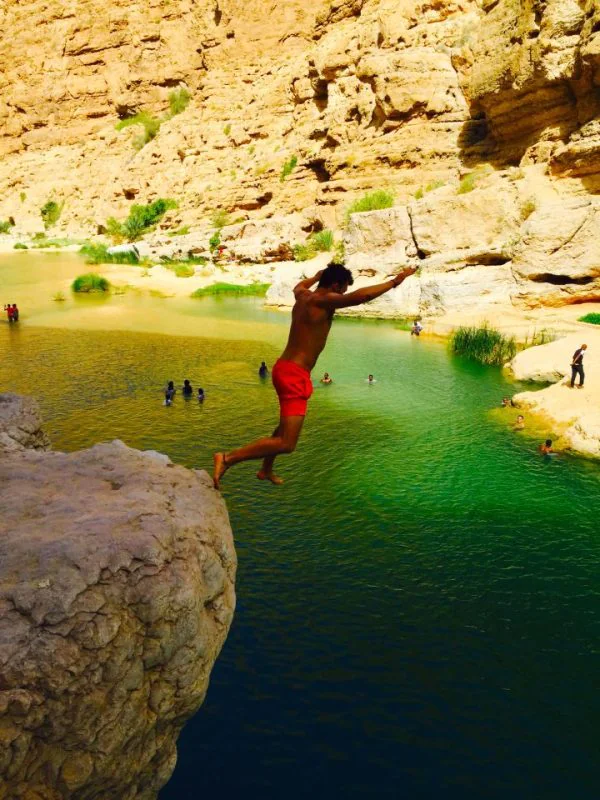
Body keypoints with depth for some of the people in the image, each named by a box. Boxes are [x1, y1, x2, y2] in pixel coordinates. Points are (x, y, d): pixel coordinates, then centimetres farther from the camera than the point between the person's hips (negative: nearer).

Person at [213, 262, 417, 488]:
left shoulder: (303, 296, 12)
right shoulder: (323, 300, -14)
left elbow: (299, 286, 39)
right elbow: (361, 296, -28)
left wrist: (318, 275, 54)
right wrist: (395, 281, -18)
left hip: (285, 368, 10)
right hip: (294, 375, -10)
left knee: (287, 425, 30)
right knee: (286, 444, -11)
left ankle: (266, 470, 46)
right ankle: (227, 458, -13)